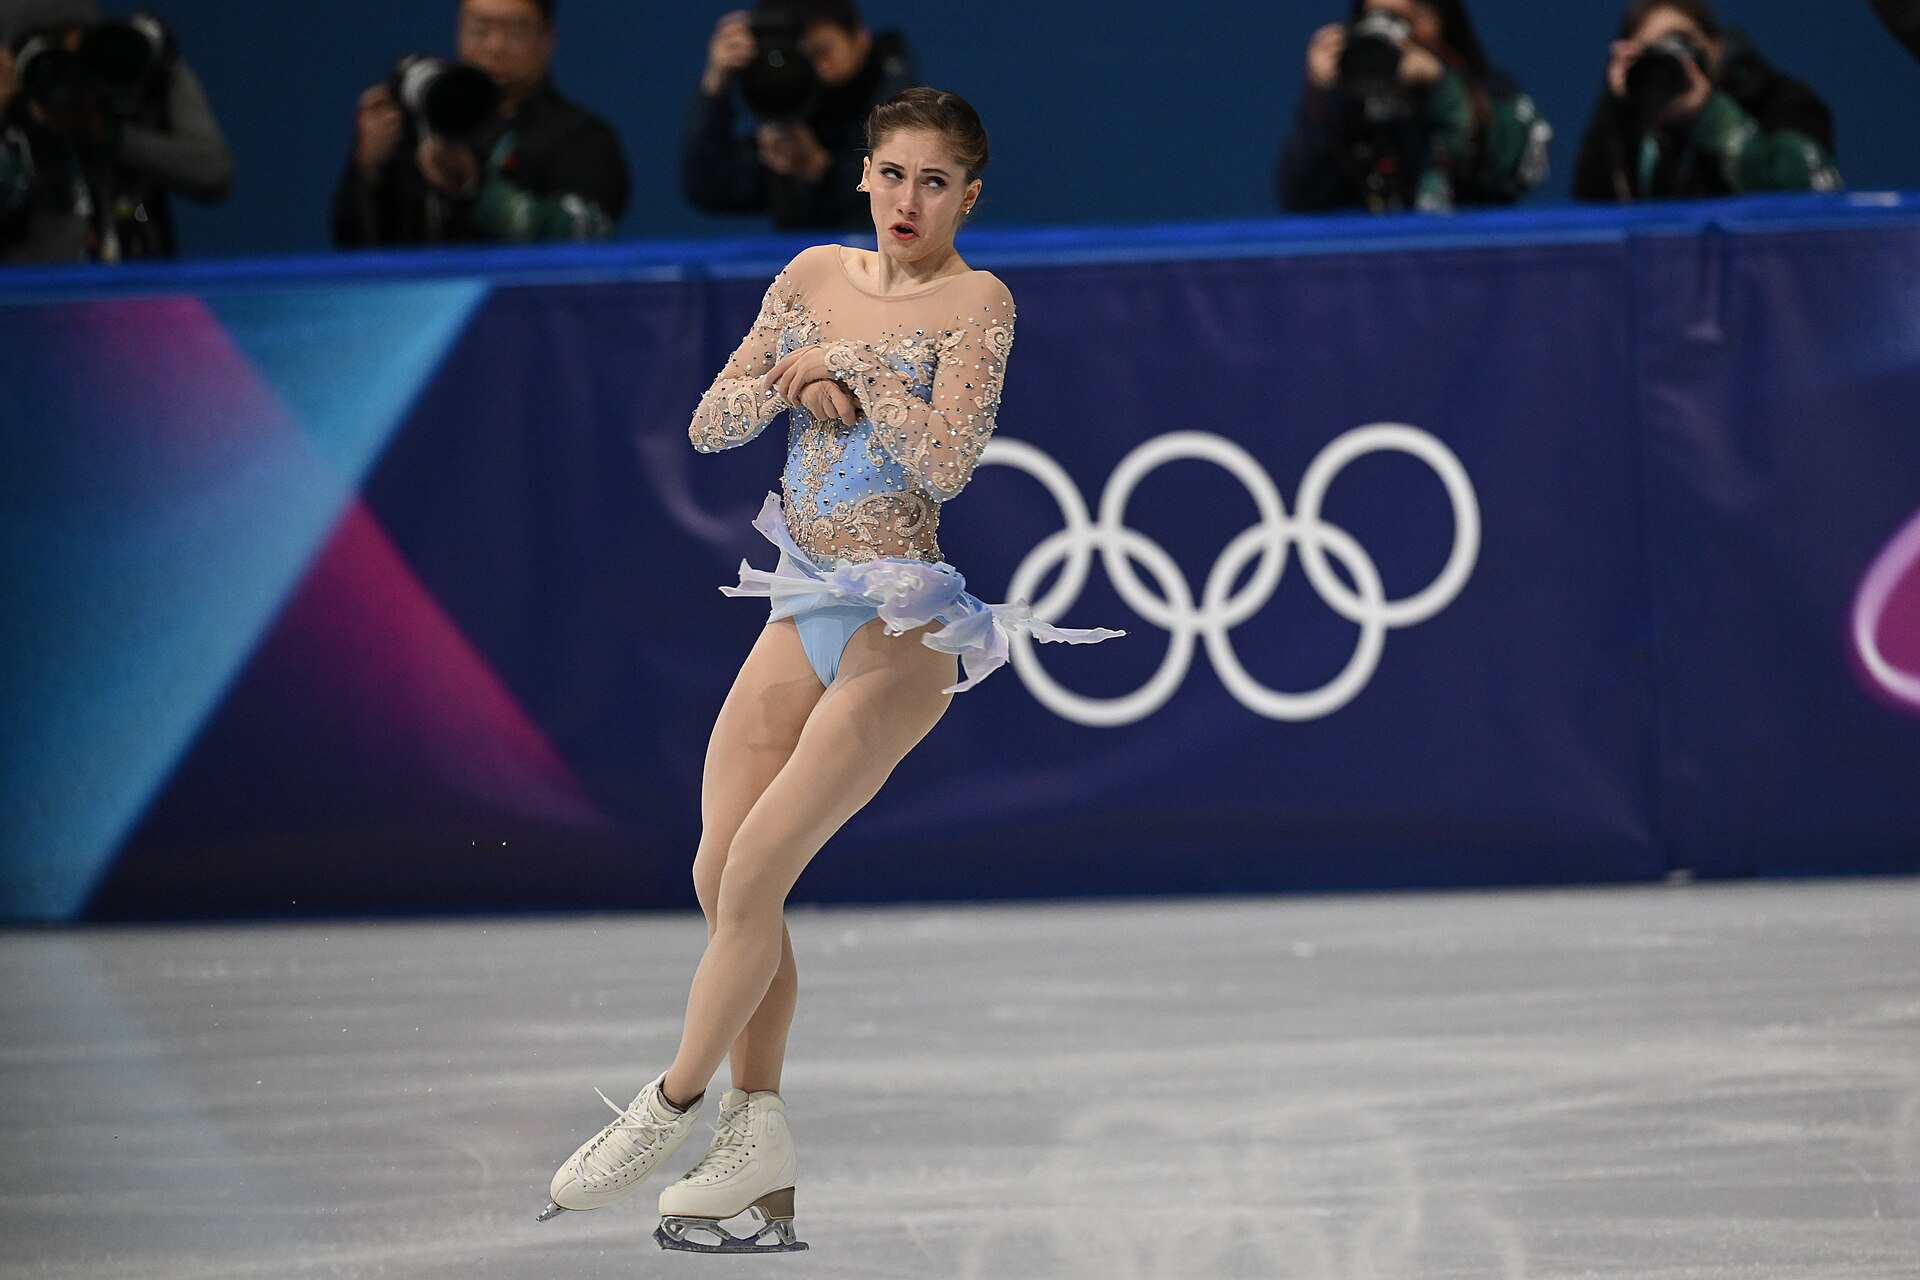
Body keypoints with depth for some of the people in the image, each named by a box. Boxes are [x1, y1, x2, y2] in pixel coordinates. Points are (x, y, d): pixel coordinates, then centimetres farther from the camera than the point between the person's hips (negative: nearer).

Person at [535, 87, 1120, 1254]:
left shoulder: (976, 302, -6)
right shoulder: (815, 276, 10)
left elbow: (949, 460, -19)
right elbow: (711, 425, 8)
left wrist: (851, 363, -14)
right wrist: (792, 382, -10)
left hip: (900, 629, -7)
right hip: (803, 616, 7)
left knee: (754, 873, -12)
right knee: (721, 877, 0)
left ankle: (672, 1109, 1)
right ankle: (760, 1152, 7)